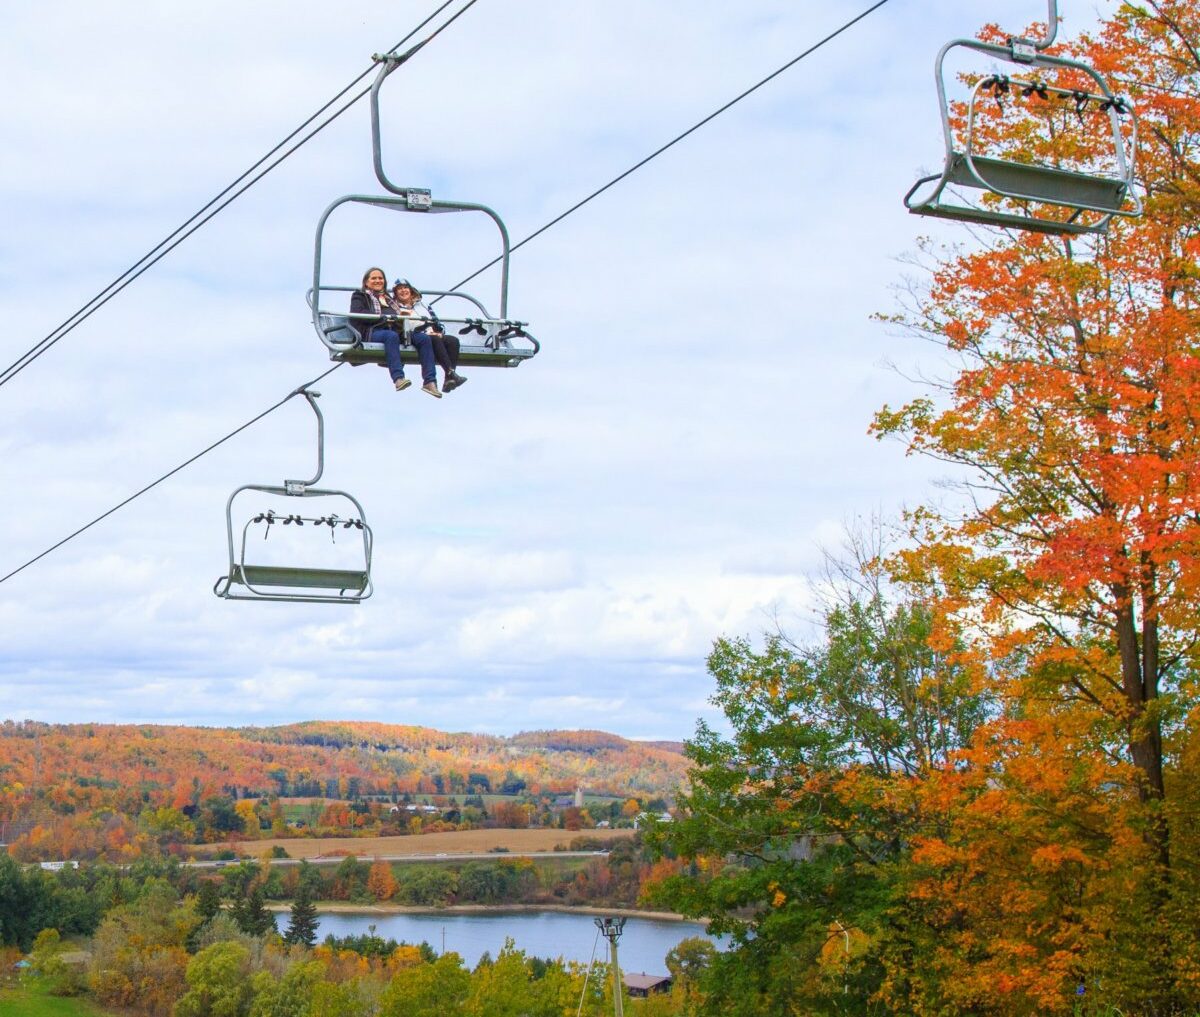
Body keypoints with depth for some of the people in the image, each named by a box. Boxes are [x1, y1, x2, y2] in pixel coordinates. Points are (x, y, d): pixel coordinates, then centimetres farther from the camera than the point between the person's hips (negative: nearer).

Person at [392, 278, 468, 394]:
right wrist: (425, 332, -13)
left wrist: (438, 332, 1)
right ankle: (451, 373, -51)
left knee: (453, 340, -26)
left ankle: (449, 380, -41)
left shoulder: (423, 306, 30)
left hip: (434, 335, 5)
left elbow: (438, 323, 24)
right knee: (434, 340, -36)